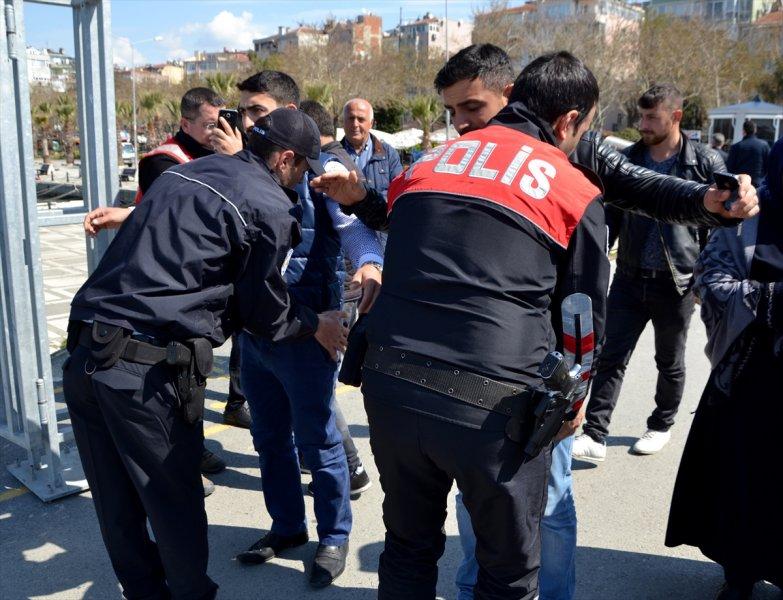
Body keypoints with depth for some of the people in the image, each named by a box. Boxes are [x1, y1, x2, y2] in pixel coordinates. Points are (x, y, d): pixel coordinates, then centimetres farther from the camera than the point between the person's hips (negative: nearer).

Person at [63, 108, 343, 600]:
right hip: (149, 373, -7)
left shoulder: (182, 172, 17)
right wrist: (317, 326, 20)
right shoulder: (269, 208, -5)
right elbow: (266, 312, 2)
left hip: (85, 354, 8)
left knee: (119, 507, 18)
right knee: (176, 504, 11)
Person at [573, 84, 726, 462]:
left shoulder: (706, 163, -5)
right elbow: (611, 216, 10)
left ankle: (661, 426, 34)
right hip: (629, 278, 2)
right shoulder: (627, 159, 3)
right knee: (611, 358, -1)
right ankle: (595, 436, 3)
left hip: (677, 284, -2)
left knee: (670, 362, 14)